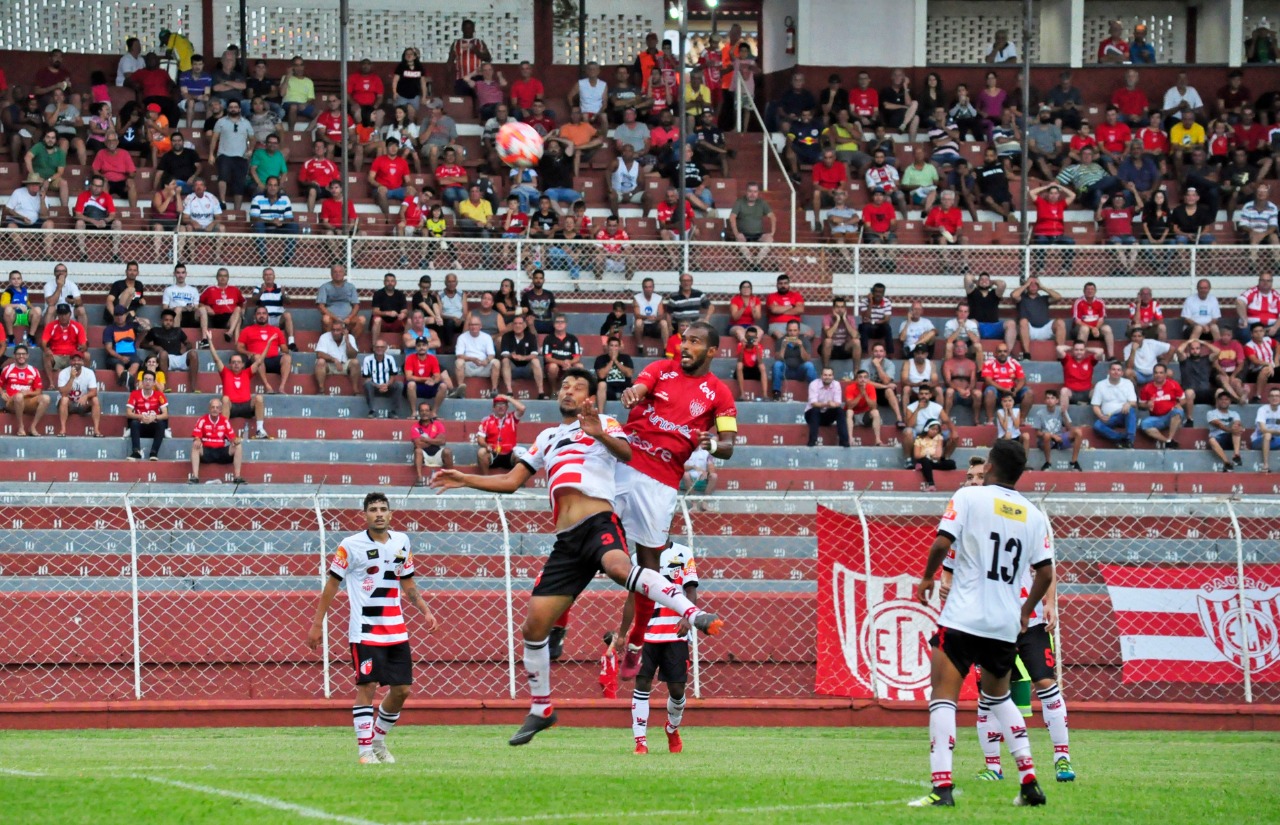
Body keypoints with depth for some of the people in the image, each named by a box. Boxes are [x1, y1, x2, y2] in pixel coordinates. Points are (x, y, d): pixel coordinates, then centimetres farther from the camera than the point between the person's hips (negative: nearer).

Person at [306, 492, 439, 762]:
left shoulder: (401, 542, 10)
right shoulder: (350, 546, -6)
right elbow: (332, 583, -2)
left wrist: (425, 611, 10)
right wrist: (317, 624, -4)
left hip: (396, 630, 5)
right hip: (365, 630, -5)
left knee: (402, 689, 4)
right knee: (367, 686, -11)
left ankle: (379, 740, 23)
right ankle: (365, 750, -6)